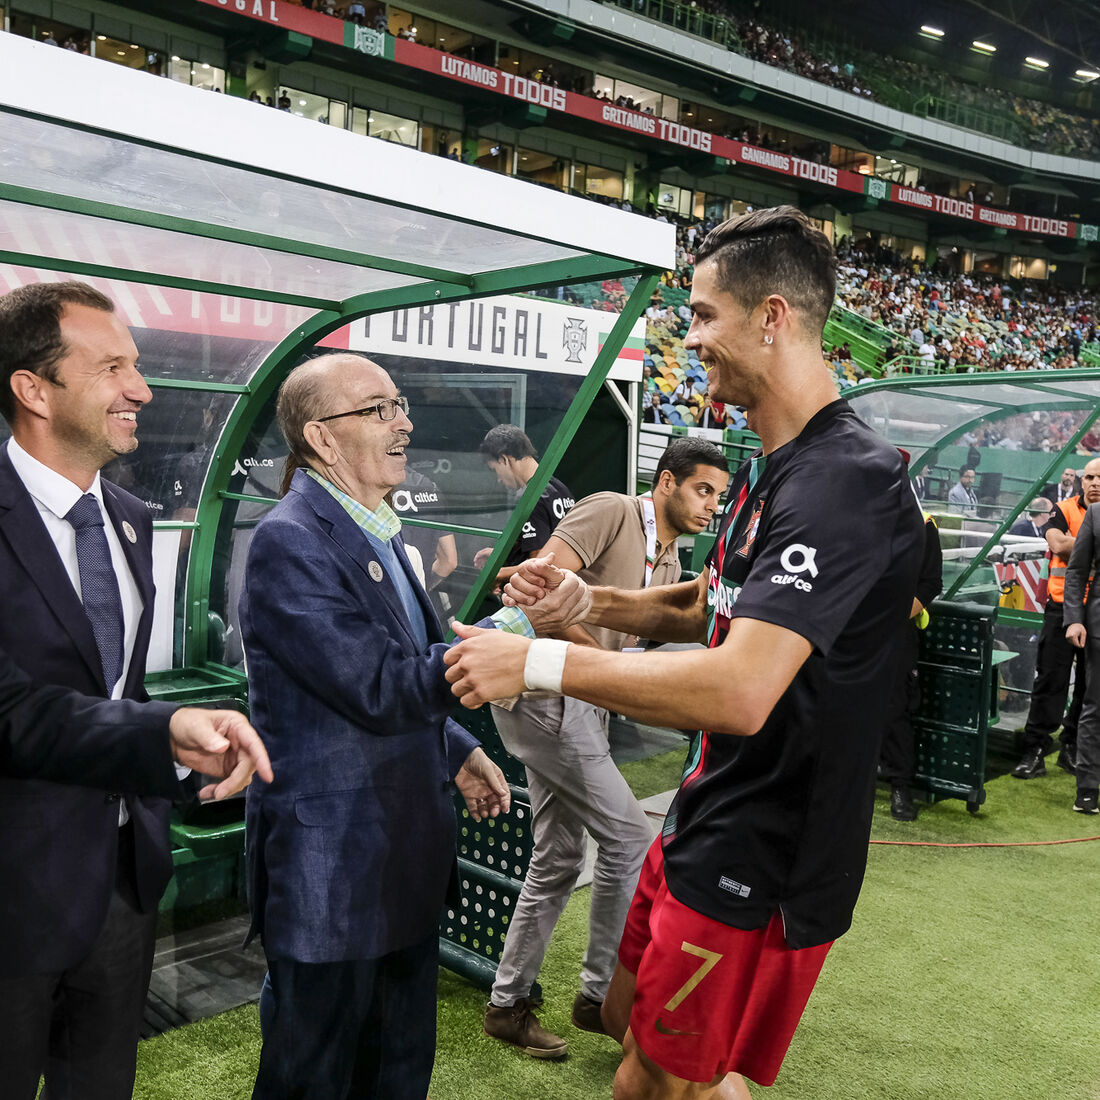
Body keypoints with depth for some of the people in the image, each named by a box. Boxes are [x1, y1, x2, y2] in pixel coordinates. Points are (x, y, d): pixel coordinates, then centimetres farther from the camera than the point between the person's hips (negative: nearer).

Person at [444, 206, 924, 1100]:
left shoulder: (849, 481, -26)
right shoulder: (766, 471, 9)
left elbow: (739, 690, -35)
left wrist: (537, 661, -27)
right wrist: (586, 600, 4)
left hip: (763, 863, -9)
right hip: (708, 824, 9)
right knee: (628, 1019, 23)